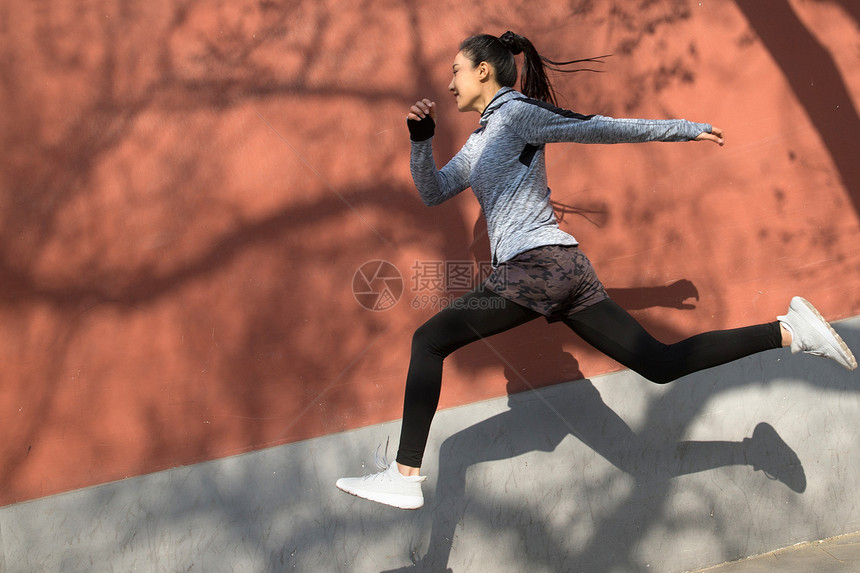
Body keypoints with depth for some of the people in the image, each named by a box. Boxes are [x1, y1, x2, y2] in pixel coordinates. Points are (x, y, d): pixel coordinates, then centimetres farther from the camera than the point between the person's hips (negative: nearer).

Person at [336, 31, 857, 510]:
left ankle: (405, 477, -10)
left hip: (534, 264, -9)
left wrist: (687, 130, 5)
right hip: (567, 270, 9)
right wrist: (422, 139, 12)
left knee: (429, 341, -5)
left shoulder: (514, 111, -1)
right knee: (662, 363, 4)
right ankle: (789, 331, 0)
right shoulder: (479, 142, 26)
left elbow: (604, 128, 2)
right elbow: (433, 192, 29)